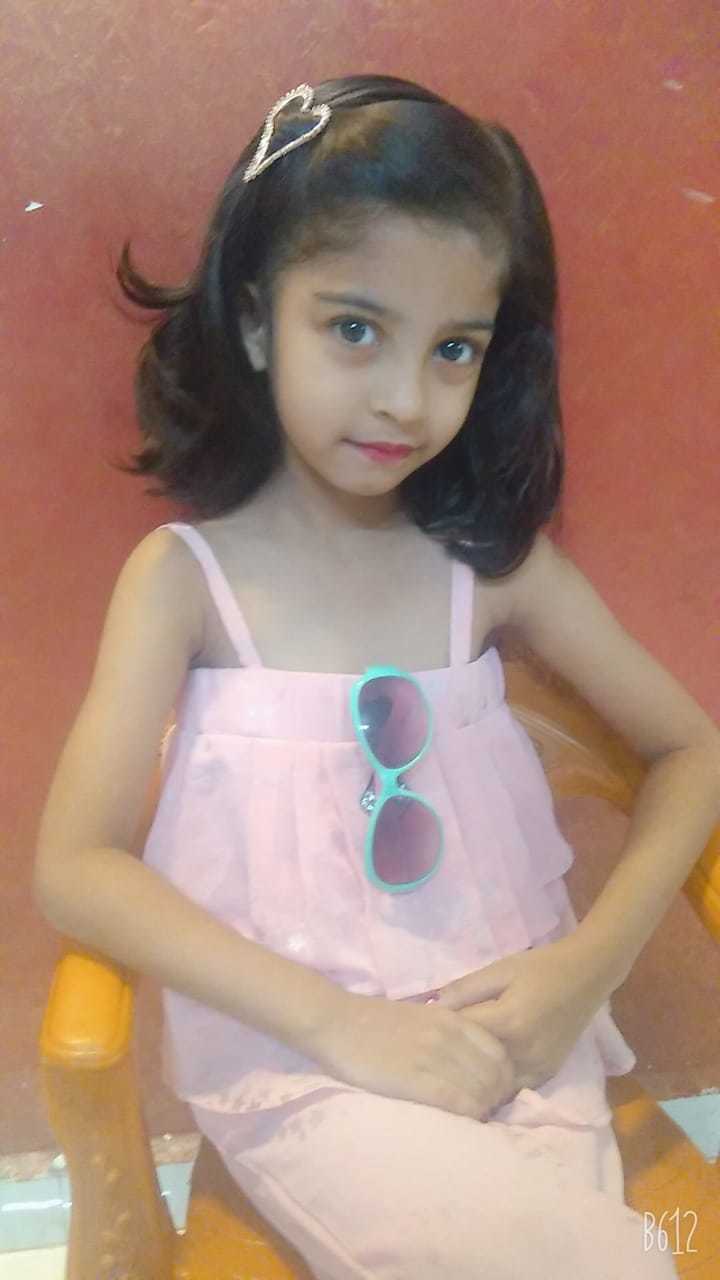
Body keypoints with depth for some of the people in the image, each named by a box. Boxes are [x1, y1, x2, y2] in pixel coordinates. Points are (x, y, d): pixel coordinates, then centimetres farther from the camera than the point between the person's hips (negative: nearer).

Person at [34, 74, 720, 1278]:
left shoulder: (495, 561, 2)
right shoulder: (183, 576, -5)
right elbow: (75, 867, -11)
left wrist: (588, 965, -7)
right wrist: (342, 1024, -18)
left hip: (510, 1032, 3)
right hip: (294, 1058, -3)